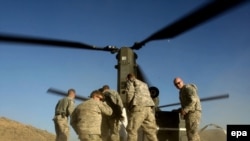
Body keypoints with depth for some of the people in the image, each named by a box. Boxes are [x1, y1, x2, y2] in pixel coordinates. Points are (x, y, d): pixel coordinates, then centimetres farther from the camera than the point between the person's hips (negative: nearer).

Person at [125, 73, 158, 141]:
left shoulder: (130, 81, 16)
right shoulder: (144, 84, 36)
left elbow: (130, 92, -2)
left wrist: (129, 106, 5)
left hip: (139, 106, -6)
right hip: (149, 107, 7)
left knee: (132, 129, -5)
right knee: (151, 131, 7)